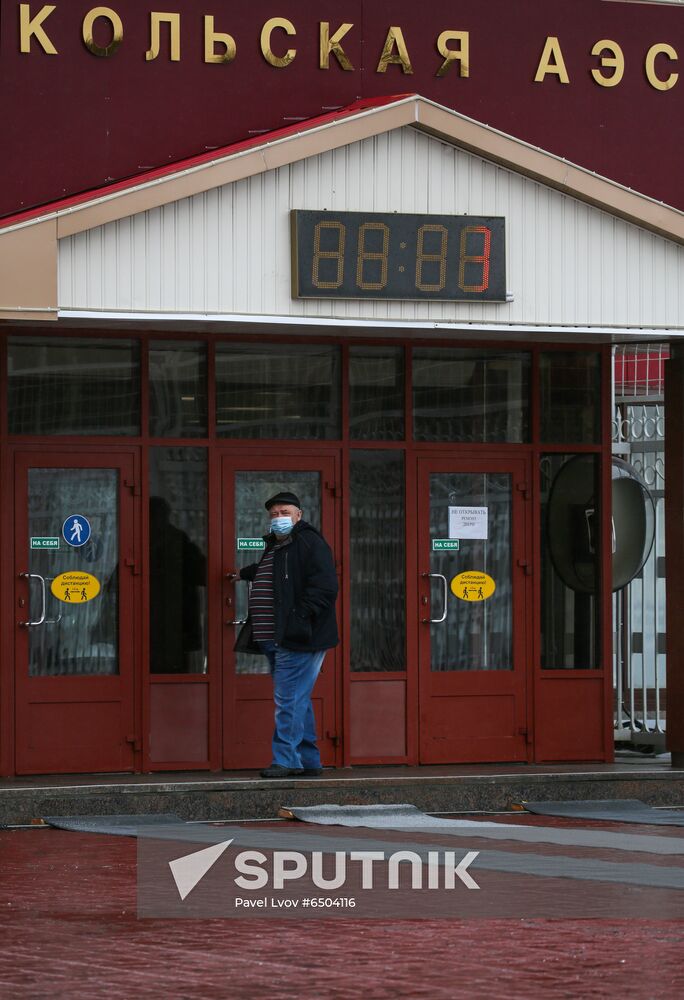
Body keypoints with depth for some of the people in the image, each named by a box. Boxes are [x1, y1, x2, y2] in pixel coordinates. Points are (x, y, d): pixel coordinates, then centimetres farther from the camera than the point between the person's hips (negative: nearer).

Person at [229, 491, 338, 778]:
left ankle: (286, 760, -10)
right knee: (298, 701, 12)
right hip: (275, 640, 10)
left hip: (297, 639, -10)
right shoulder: (274, 546, 20)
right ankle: (309, 761, 17)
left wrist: (299, 619, -23)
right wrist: (244, 573, 60)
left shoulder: (310, 543, -9)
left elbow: (324, 588, -18)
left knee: (289, 700, -11)